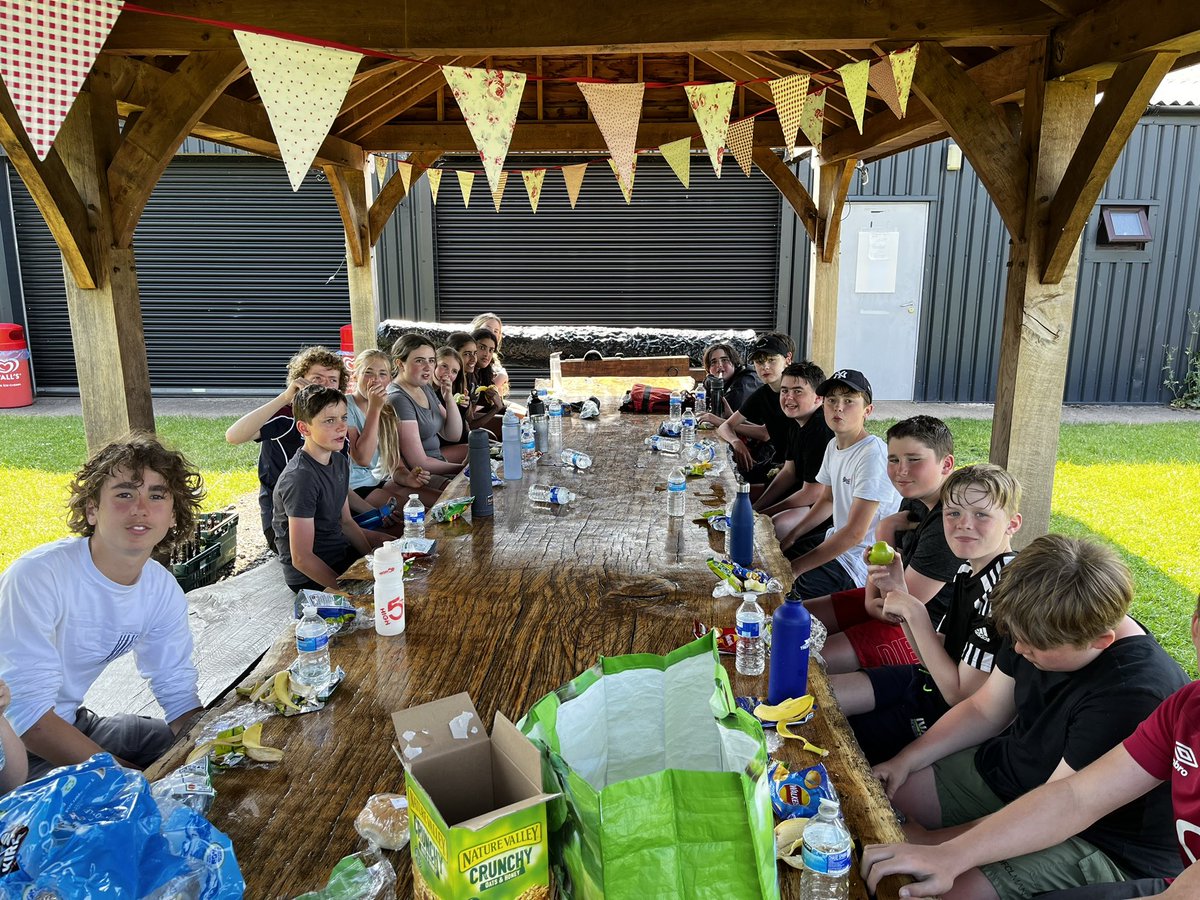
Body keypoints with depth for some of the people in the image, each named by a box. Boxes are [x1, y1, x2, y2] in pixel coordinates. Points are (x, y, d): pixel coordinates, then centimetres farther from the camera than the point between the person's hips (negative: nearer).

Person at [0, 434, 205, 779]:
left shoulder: (163, 589, -7)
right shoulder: (37, 577, -27)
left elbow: (178, 693, 2)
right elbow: (28, 716, -29)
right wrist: (132, 777, -29)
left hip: (72, 722, 7)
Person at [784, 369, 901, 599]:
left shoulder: (873, 455, -24)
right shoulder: (834, 446, 5)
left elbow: (855, 533, -25)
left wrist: (796, 568, -23)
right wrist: (790, 537, 7)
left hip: (862, 561, -9)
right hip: (836, 541, 9)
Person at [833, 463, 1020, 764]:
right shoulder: (969, 570, 0)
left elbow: (963, 696, -25)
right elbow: (934, 656, 3)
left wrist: (914, 612, -24)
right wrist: (899, 592, -10)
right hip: (932, 679, 8)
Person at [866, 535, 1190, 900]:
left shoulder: (1138, 696, -33)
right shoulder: (1040, 629, -9)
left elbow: (1050, 816, -28)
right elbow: (984, 711, 5)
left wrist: (931, 844, -23)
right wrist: (905, 761, -5)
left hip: (1098, 841, -8)